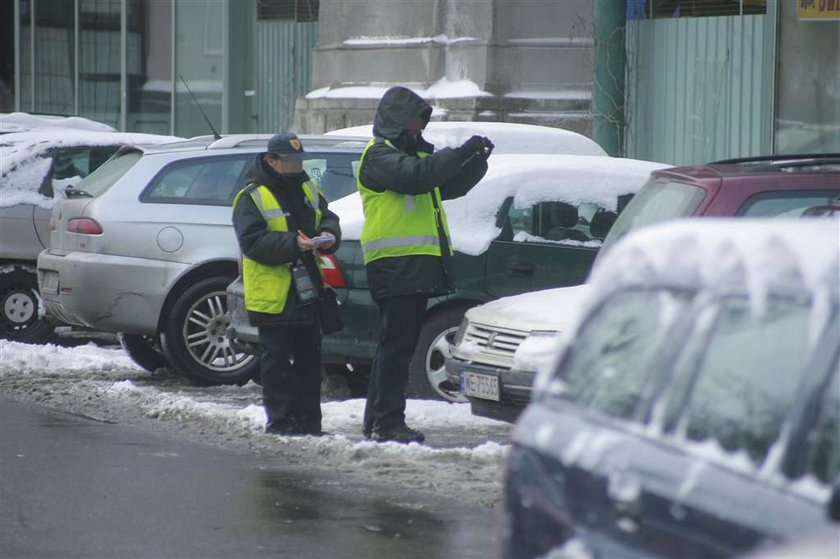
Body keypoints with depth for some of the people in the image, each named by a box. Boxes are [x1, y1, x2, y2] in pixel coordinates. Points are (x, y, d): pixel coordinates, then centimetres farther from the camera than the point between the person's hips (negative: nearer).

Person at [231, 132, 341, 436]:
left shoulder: (308, 189, 12)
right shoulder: (252, 197, -10)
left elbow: (328, 217, 17)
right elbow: (252, 242, -19)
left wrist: (329, 234, -7)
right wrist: (293, 244, -29)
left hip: (307, 292, 7)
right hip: (273, 294, -7)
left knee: (309, 358, 10)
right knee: (277, 360, -1)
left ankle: (308, 420, 16)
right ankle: (280, 420, 3)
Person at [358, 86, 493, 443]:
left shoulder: (411, 153, 24)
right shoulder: (380, 154, -7)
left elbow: (450, 186, 24)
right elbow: (415, 176, -24)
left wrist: (478, 160, 9)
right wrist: (461, 153, -21)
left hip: (417, 266, 10)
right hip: (394, 264, -10)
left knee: (400, 344, 11)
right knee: (397, 344, -12)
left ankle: (376, 421, 16)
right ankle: (387, 422, -11)